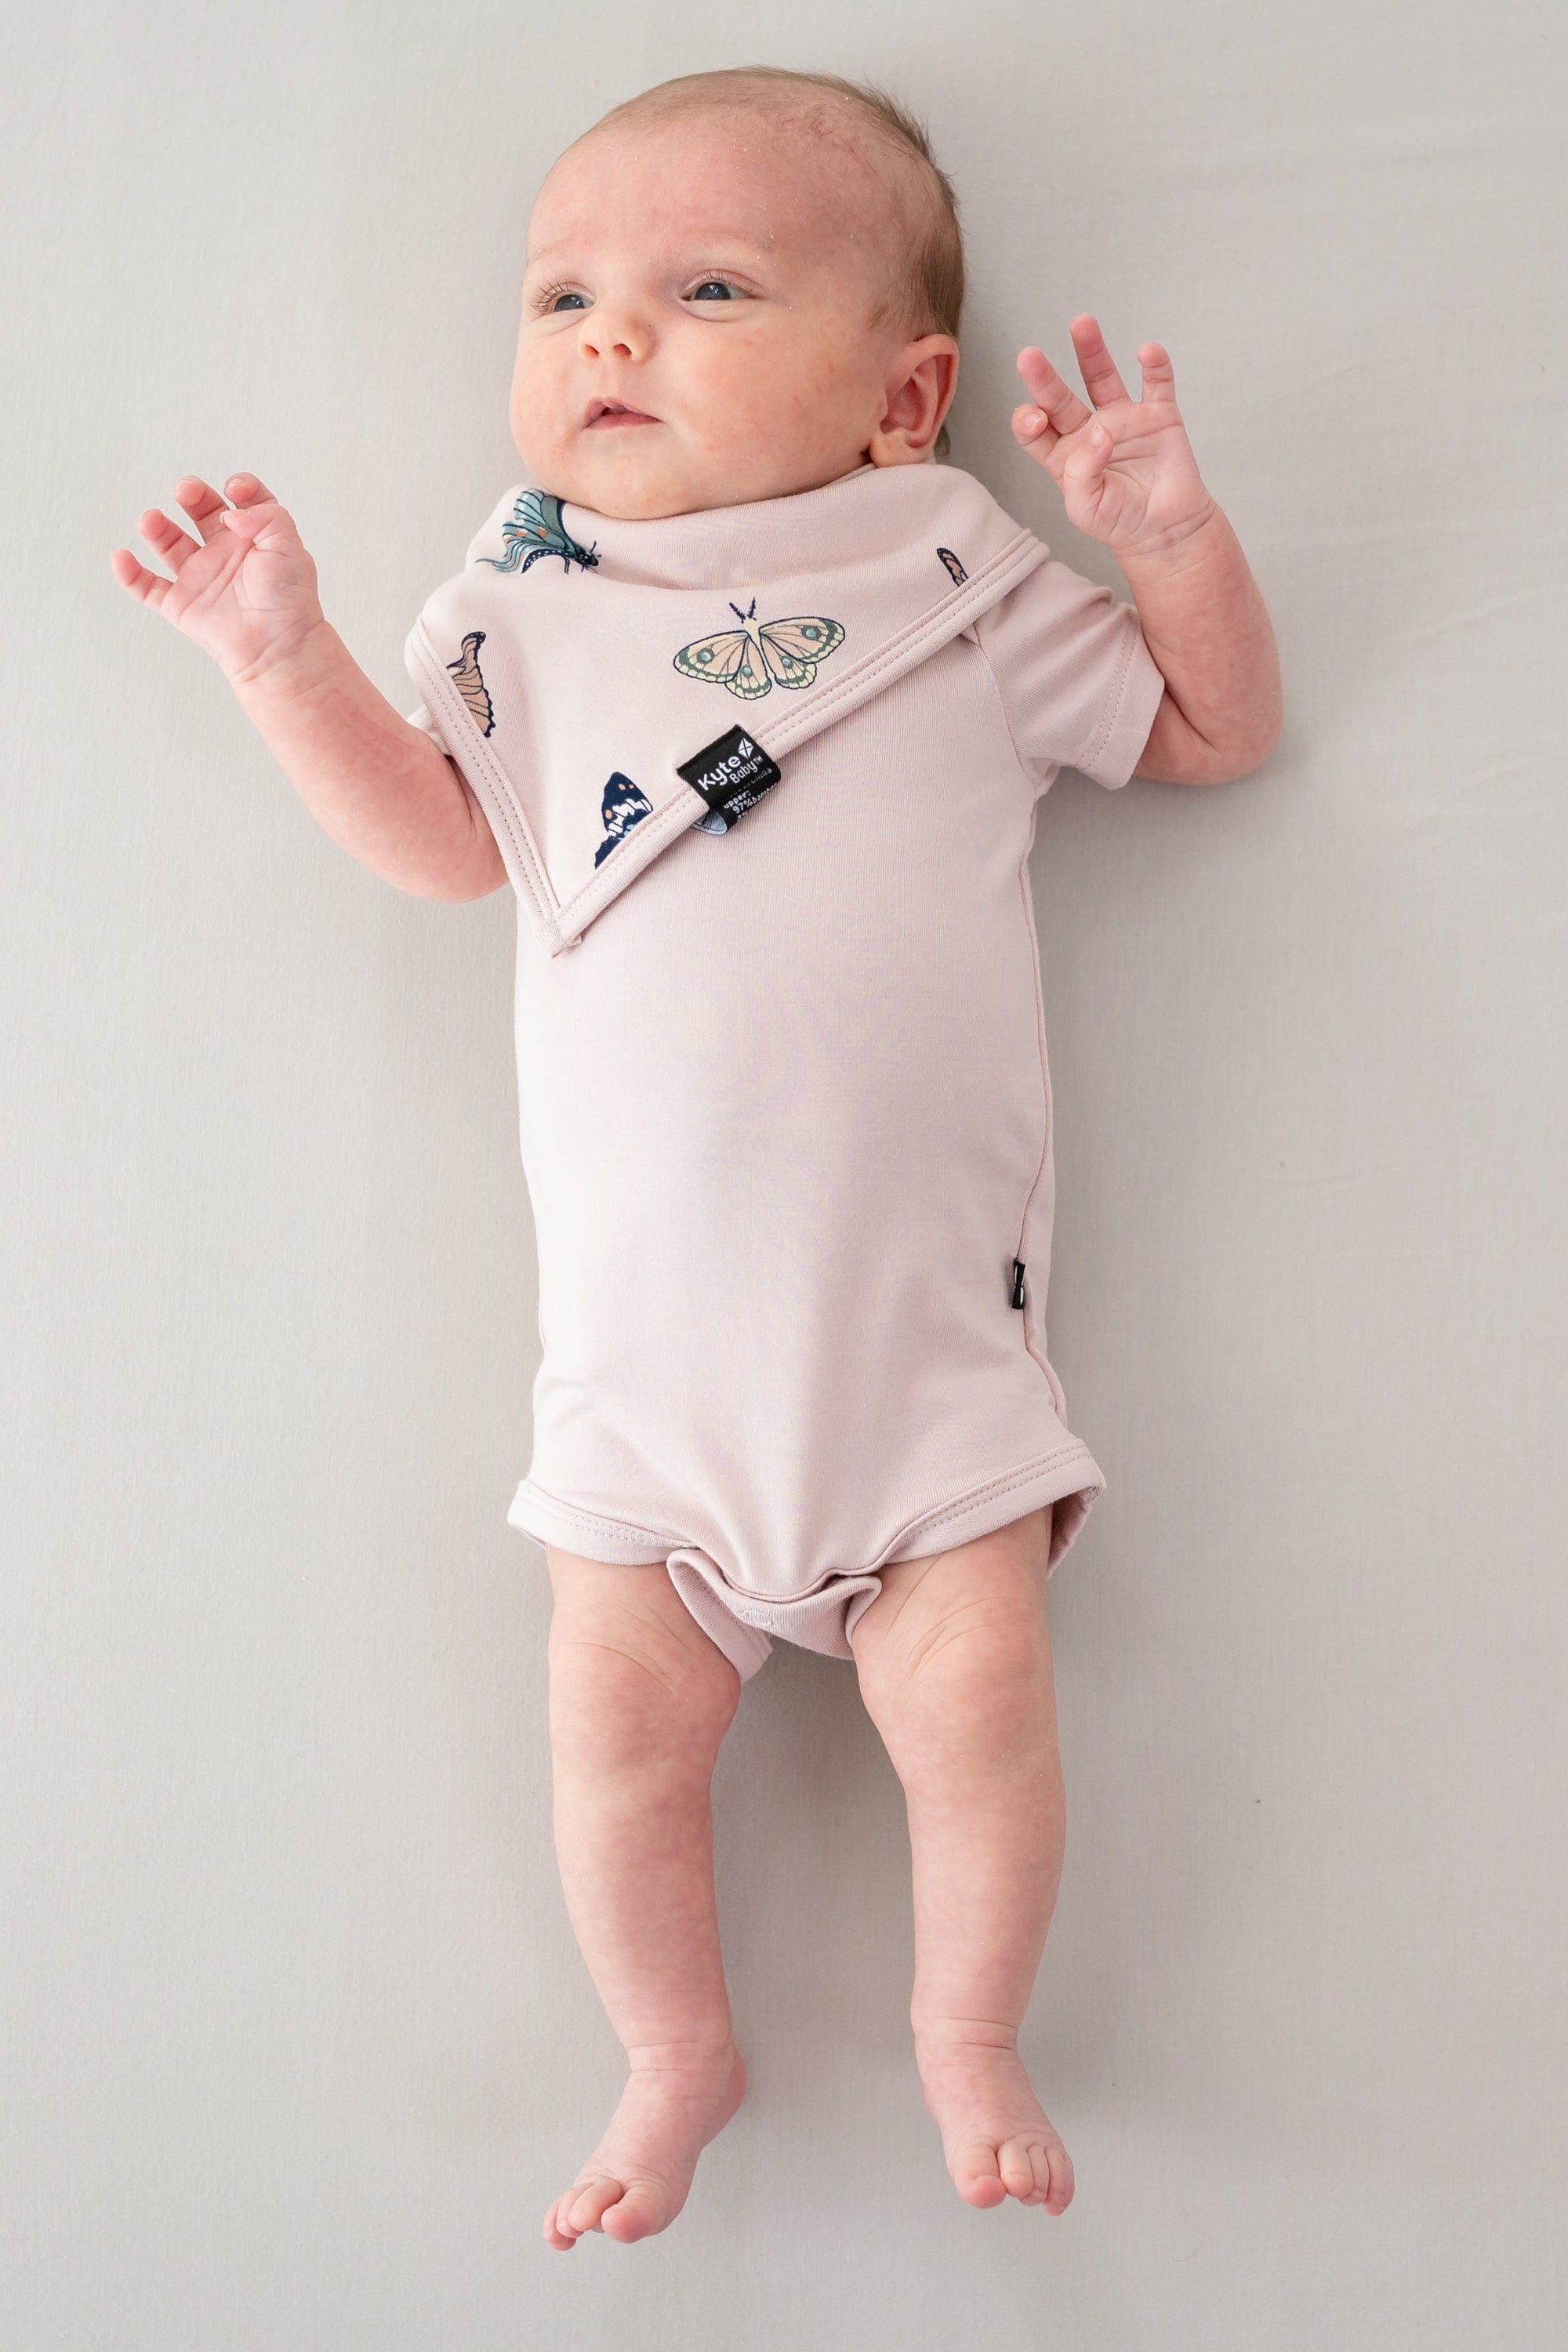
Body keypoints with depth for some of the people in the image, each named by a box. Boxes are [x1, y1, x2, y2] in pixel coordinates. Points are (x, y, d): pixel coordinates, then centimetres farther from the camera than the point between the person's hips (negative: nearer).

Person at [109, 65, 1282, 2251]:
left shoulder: (961, 588, 2)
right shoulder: (535, 609, 8)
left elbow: (1219, 731, 9)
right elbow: (444, 837, 11)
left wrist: (1173, 534, -9)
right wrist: (289, 661, -2)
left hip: (923, 1313, -2)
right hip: (642, 1318, 2)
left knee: (975, 1695, -8)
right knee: (621, 1709, 0)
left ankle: (970, 2035, 22)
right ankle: (676, 2054, 27)